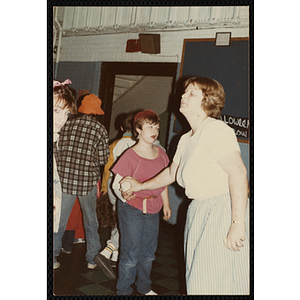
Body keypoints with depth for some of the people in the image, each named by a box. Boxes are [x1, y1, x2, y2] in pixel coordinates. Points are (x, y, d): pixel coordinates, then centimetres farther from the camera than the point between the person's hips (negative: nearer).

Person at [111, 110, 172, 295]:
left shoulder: (161, 154, 5)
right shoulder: (130, 156, -13)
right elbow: (117, 184, -9)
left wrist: (166, 204, 16)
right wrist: (129, 199, -19)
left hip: (153, 210, 6)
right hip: (132, 210, -5)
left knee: (148, 252, 17)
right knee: (130, 254, 2)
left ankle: (145, 288, 36)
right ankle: (123, 290, 22)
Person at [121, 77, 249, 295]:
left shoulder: (215, 130, -13)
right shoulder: (186, 140, 15)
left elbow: (238, 172, -23)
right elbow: (171, 173, 30)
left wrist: (238, 224, -27)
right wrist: (141, 186, 41)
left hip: (223, 213, -8)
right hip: (199, 212, 9)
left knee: (215, 285, -7)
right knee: (198, 281, 12)